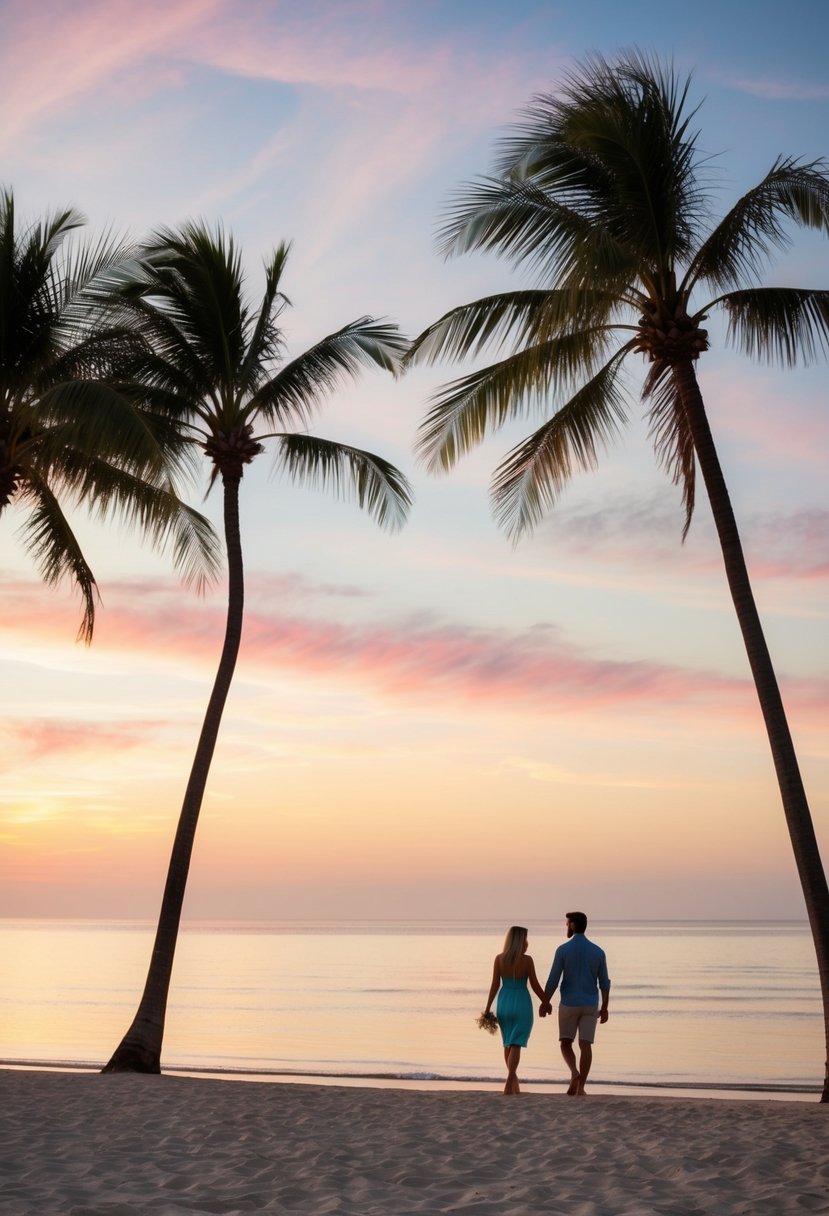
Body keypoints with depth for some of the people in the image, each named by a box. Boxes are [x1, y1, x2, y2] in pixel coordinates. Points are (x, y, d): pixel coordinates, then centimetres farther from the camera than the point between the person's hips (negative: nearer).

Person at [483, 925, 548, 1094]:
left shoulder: (499, 958, -3)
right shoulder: (527, 960, -10)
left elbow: (495, 985, -3)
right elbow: (535, 985, -7)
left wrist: (488, 1008, 1)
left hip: (504, 1003, 3)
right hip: (521, 1004, -3)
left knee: (508, 1044, 18)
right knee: (516, 1045, -2)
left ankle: (515, 1083, 30)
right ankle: (509, 1085, -15)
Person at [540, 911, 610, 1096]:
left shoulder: (563, 949, -9)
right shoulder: (598, 951, 1)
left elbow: (553, 980, -9)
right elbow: (604, 982, 3)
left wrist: (545, 1002, 3)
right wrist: (605, 1008, 12)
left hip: (569, 1004, -2)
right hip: (590, 1005, 2)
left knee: (566, 1043, 11)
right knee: (585, 1045, 4)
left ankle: (574, 1073, -14)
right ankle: (581, 1087, -1)